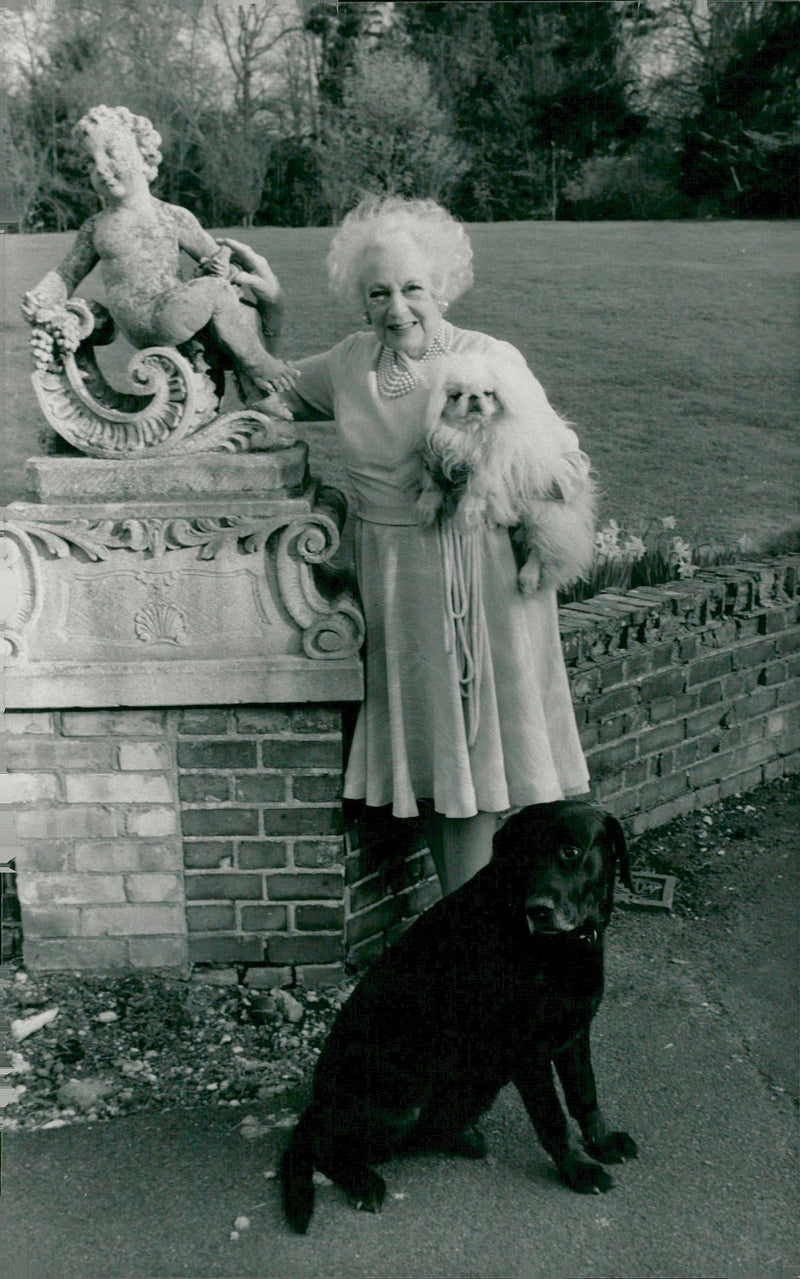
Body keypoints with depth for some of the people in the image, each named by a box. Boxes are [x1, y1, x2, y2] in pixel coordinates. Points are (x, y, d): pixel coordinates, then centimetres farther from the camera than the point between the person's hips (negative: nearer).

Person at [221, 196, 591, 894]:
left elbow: (570, 466, -4)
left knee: (468, 756, 2)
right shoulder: (348, 363, 6)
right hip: (391, 583, 4)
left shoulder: (491, 360, -7)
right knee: (424, 758, 12)